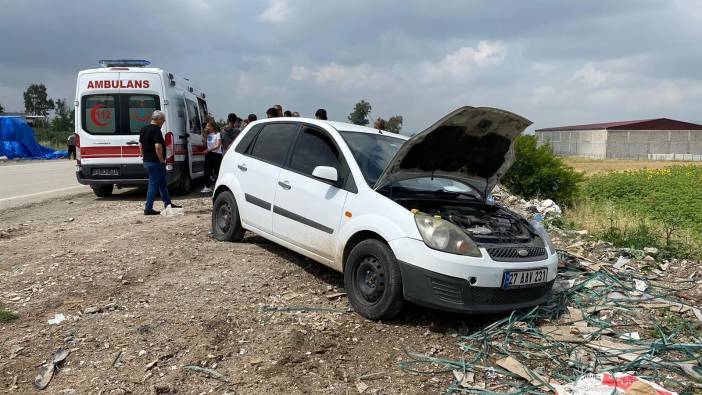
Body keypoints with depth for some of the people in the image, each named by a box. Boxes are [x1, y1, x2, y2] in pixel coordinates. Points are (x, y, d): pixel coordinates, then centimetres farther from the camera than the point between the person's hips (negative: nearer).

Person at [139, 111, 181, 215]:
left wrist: (144, 157, 25)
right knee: (154, 185, -3)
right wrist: (162, 160, -17)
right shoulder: (156, 130, -17)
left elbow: (140, 145, 20)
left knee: (163, 183, 18)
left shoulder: (143, 129, 13)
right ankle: (148, 209, 1)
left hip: (147, 161, 10)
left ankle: (168, 204, 25)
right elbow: (158, 146, -26)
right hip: (155, 162, -10)